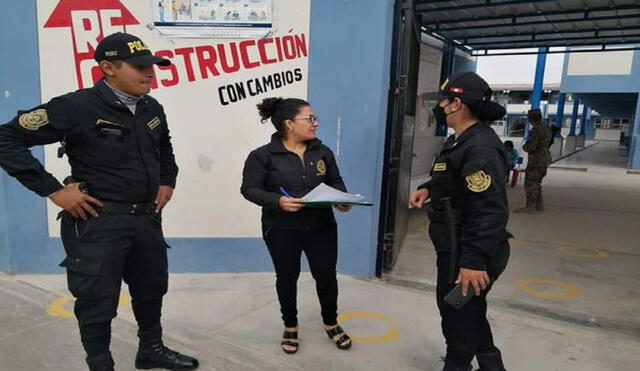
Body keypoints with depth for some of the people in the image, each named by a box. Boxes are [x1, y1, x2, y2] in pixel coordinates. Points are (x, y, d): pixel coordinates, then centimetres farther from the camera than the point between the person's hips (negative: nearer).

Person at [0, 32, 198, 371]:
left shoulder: (152, 109, 4)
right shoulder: (77, 107, -16)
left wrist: (167, 181, 12)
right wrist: (54, 191, -16)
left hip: (147, 217, 7)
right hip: (99, 221, -6)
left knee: (152, 289, 20)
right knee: (98, 301, 7)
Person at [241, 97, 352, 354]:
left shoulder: (323, 152, 2)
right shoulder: (262, 156, -11)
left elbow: (336, 181, 10)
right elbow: (249, 189, -11)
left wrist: (342, 200, -11)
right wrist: (278, 201, -26)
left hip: (321, 227, 3)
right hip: (281, 230, -3)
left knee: (326, 274, 9)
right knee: (287, 277, 13)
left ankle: (331, 323, 35)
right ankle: (290, 326, 36)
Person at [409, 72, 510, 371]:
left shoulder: (481, 148, -25)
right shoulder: (461, 140, 10)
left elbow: (490, 210, -30)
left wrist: (475, 261, -31)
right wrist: (428, 189, 5)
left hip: (467, 252, -11)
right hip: (457, 247, 11)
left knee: (458, 314, 7)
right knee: (469, 311, 24)